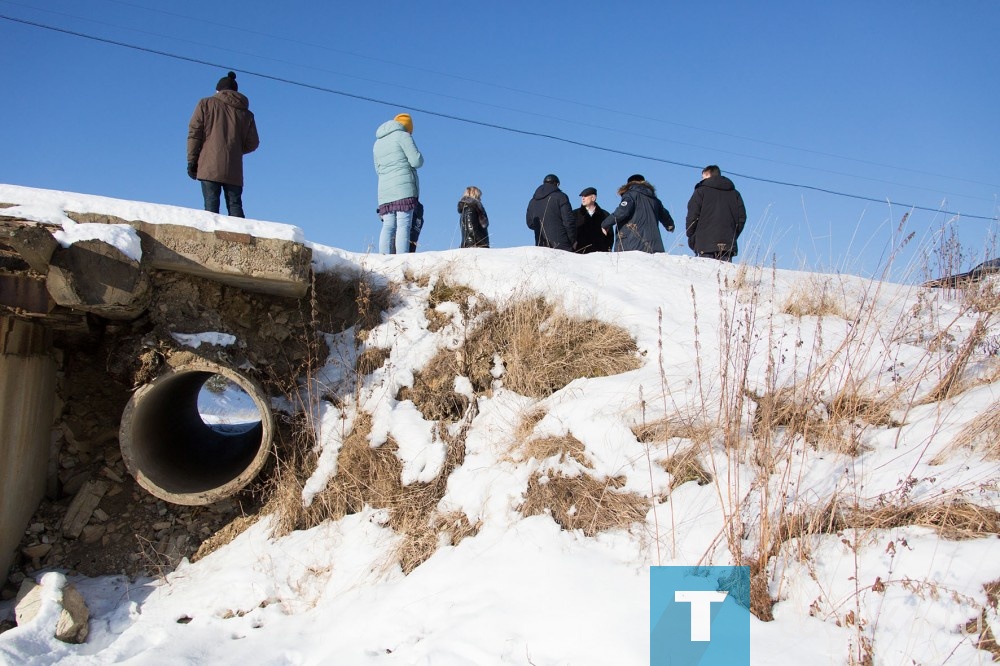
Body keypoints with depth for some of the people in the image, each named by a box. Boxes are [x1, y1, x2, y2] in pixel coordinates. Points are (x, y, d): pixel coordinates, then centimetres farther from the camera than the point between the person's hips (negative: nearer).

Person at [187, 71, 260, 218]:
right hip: (234, 170, 2)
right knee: (235, 206, 4)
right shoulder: (246, 113, 14)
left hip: (210, 167, -2)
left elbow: (194, 133, 1)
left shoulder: (206, 104, 8)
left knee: (211, 204, -6)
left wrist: (191, 160, 3)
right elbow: (252, 143, 14)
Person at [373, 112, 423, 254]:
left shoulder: (377, 143, 23)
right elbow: (416, 161, -6)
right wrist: (419, 158, 16)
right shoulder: (402, 135, 1)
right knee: (403, 226, -12)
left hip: (384, 192, 6)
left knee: (388, 227, 2)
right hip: (404, 188, -6)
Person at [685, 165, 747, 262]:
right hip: (728, 244, 4)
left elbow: (692, 216, -2)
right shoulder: (734, 193, 20)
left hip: (706, 244, -4)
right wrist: (733, 237, 17)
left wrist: (691, 239, 5)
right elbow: (742, 217, 14)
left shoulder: (701, 191, 5)